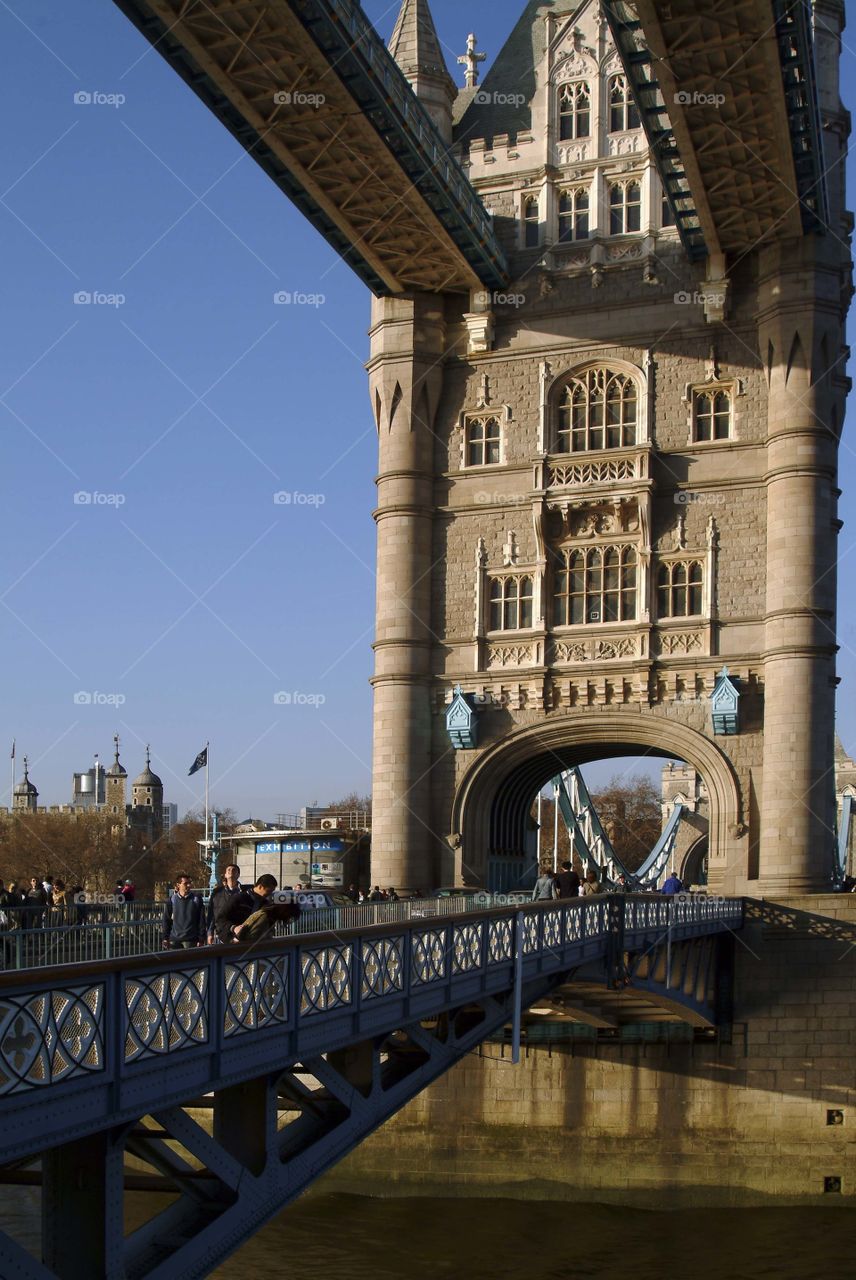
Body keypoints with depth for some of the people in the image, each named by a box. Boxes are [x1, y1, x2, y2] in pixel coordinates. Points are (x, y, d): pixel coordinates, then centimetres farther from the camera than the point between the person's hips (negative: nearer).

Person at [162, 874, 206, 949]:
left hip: (191, 940, -1)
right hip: (174, 940, 1)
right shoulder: (171, 900, 4)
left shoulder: (196, 899, 1)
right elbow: (166, 920, 8)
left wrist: (201, 939, -3)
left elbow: (201, 921, 2)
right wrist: (165, 939, 3)